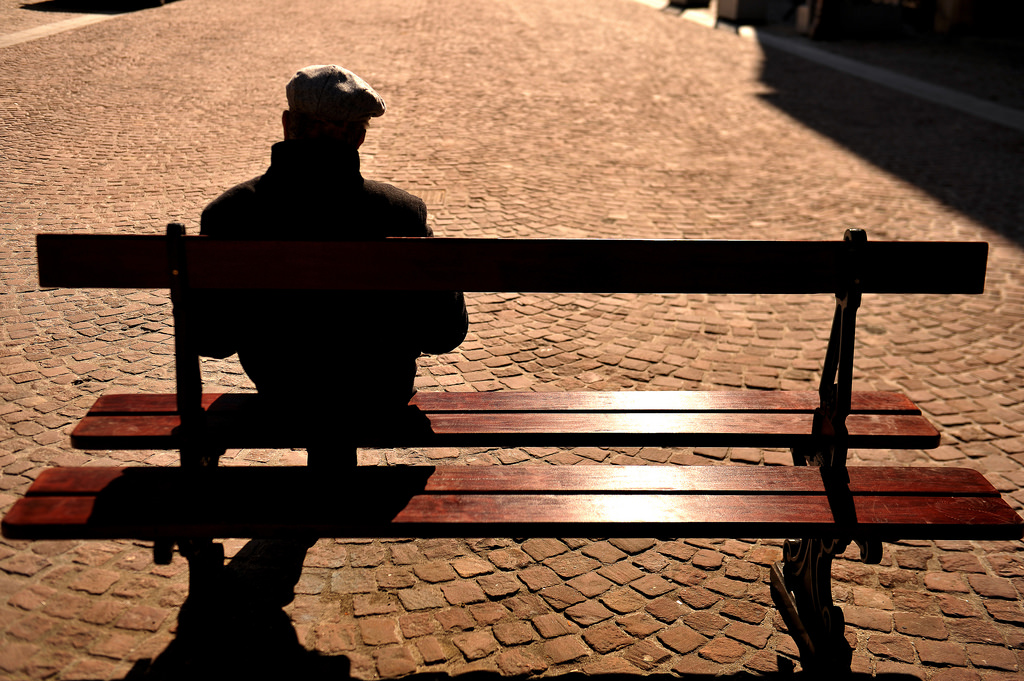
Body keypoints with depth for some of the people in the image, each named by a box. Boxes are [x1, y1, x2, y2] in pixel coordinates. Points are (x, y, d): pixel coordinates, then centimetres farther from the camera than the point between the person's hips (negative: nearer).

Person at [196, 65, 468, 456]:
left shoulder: (228, 214, -20)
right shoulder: (400, 214, -24)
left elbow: (210, 341, -10)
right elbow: (446, 335, -15)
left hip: (280, 392, 2)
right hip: (377, 394, -1)